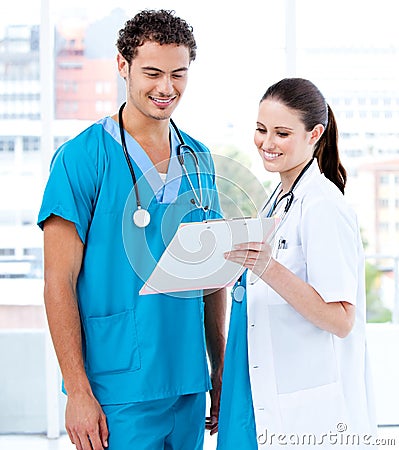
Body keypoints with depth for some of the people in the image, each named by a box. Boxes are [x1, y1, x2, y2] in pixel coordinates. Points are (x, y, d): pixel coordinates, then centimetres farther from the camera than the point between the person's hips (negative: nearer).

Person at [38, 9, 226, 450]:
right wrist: (77, 391, -13)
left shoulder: (199, 160, 10)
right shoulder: (82, 157, -7)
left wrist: (220, 371, 11)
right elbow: (59, 281, -9)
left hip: (189, 386, 5)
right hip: (119, 392, -5)